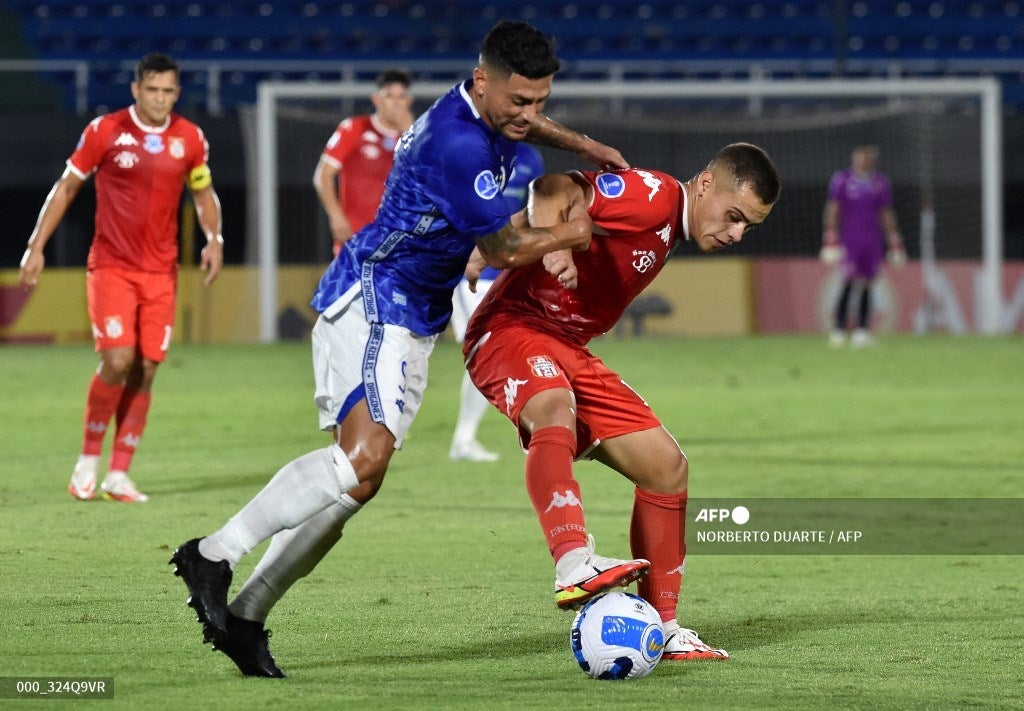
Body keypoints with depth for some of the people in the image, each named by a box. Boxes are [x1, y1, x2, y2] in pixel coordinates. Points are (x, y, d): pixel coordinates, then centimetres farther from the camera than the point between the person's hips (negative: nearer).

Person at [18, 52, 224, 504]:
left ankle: (119, 474, 7)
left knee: (145, 371, -1)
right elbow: (66, 187, 3)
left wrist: (213, 239, -1)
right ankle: (89, 458, 3)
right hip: (111, 266, -3)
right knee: (118, 360, -16)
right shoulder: (105, 131, -6)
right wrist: (37, 246, -1)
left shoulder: (190, 139, 3)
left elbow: (203, 193, 17)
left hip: (160, 272, 3)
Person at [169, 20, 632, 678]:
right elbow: (504, 249, -14)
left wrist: (581, 146, 27)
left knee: (359, 475, 4)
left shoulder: (484, 113, 8)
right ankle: (213, 555, -23)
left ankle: (244, 617, 6)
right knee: (363, 457, -28)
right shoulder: (459, 144, -23)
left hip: (411, 323, 10)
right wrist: (573, 234, 2)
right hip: (372, 301, -10)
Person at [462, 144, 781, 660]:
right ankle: (574, 568, -60)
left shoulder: (670, 228, 16)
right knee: (556, 416, -39)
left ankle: (660, 629, 12)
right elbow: (555, 192, -28)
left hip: (569, 348, 10)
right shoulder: (653, 196, -14)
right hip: (512, 326, -10)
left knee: (665, 465, 5)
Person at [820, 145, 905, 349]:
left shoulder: (881, 182, 11)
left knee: (866, 285, 1)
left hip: (873, 240, 3)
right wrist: (830, 241, -10)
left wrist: (895, 246, 13)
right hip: (849, 239, -3)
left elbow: (887, 215, 16)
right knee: (849, 282, -13)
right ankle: (838, 328, -10)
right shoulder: (841, 179, 0)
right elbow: (832, 211, -2)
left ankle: (862, 330, 4)